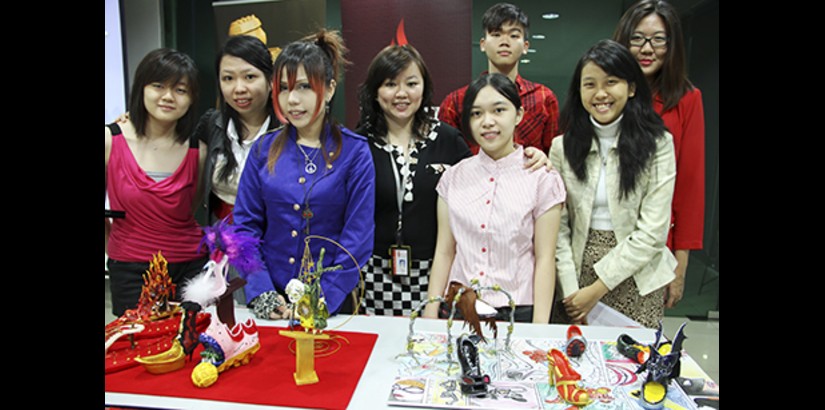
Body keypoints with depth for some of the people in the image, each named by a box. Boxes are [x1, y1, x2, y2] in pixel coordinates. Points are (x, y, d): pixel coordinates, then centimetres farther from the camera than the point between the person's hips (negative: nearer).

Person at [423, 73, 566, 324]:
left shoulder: (542, 179, -5)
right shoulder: (454, 177, 4)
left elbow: (544, 260, -6)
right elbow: (444, 251, 5)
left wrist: (540, 327, -10)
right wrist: (430, 315, 2)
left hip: (517, 312, -2)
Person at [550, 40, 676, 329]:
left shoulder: (657, 144, -6)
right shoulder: (563, 147, 0)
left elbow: (652, 231, -10)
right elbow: (558, 226, -3)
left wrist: (598, 288, -12)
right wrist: (571, 289, -11)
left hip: (635, 278, -1)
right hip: (578, 271, 2)